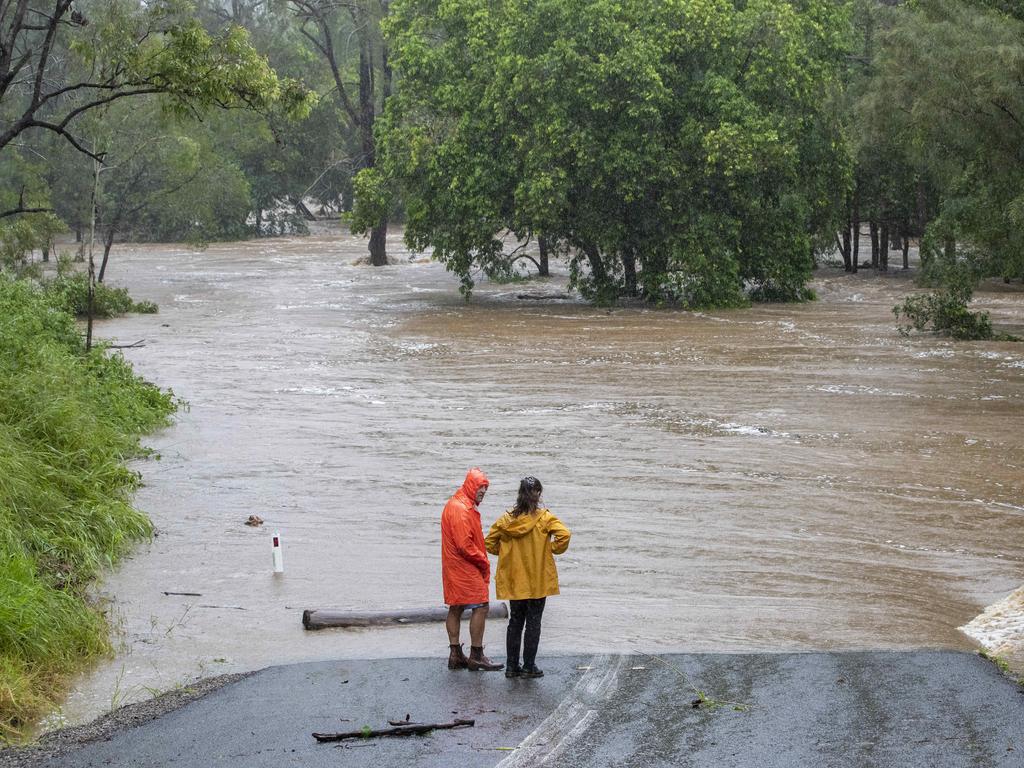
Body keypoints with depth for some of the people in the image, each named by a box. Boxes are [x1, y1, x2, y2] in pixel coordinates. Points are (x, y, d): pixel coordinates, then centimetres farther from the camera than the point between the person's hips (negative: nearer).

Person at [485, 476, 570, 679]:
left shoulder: (506, 519, 0)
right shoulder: (544, 518, -11)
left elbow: (489, 543, 2)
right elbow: (564, 535, -23)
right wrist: (554, 549, -7)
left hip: (513, 581, 4)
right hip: (537, 581, -4)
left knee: (515, 621, 13)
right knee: (533, 622, 5)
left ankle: (511, 666, 14)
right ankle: (529, 666, 5)